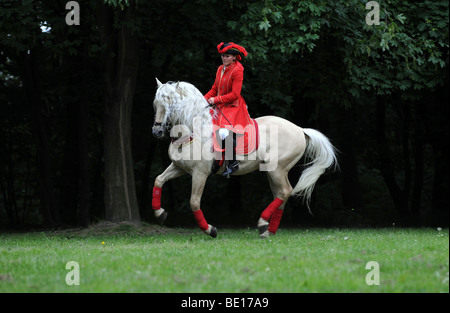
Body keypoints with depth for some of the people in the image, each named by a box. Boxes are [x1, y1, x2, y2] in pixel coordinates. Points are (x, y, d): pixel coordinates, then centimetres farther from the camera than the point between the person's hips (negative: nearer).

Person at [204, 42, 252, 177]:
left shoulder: (237, 70, -11)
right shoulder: (220, 69, 13)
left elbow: (235, 94, -15)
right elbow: (214, 89, 19)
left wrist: (216, 99, -17)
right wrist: (204, 99, 3)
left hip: (233, 107, -9)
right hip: (220, 106, 9)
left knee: (224, 133, -30)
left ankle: (232, 163, -13)